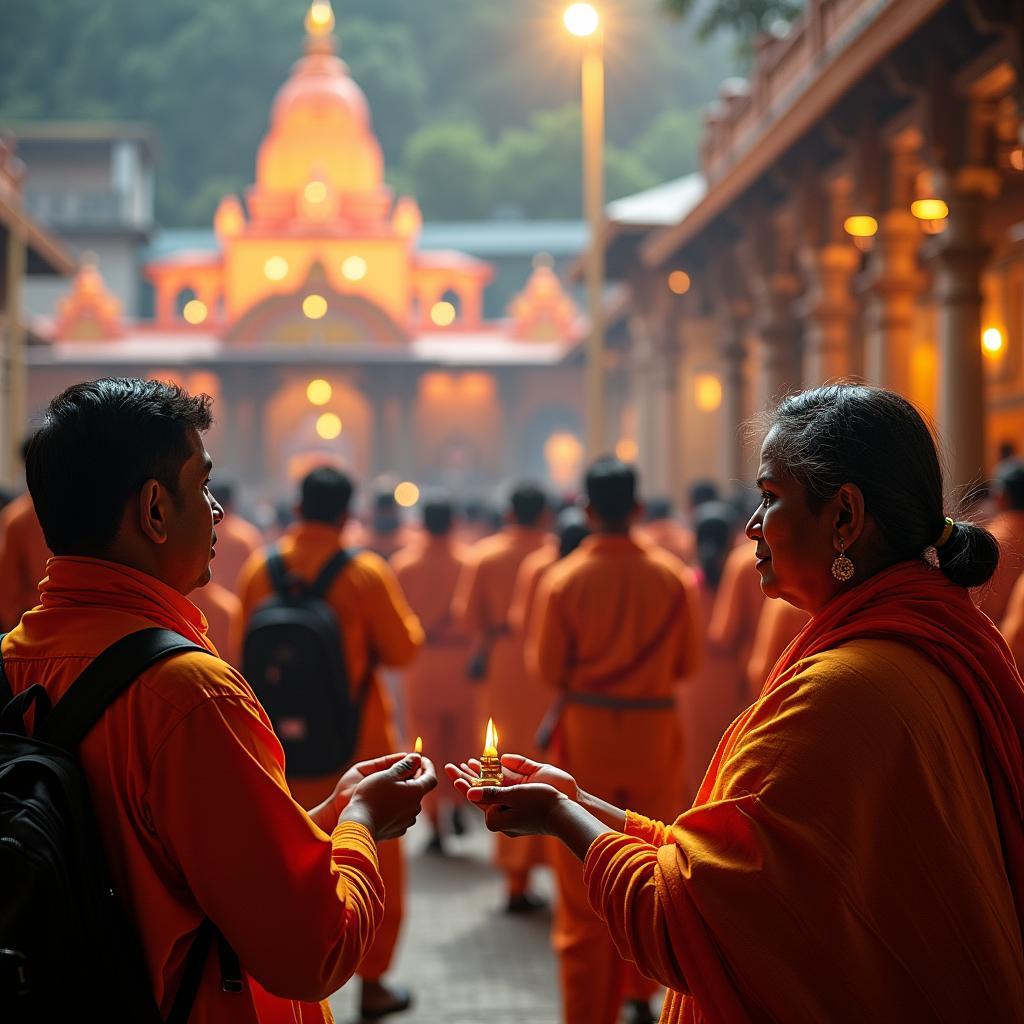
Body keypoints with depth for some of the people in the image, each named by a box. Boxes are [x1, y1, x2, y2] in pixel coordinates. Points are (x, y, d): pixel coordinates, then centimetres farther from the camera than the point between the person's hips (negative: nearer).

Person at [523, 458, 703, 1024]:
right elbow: (688, 663, 0)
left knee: (583, 886, 6)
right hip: (655, 732, 2)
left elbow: (546, 668, -8)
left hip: (585, 732, -2)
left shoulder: (564, 579, -11)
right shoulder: (671, 575, -6)